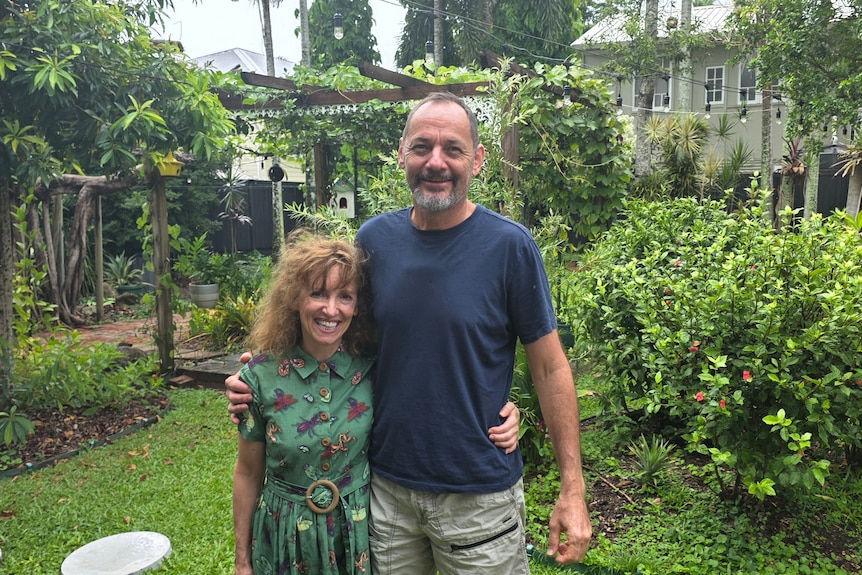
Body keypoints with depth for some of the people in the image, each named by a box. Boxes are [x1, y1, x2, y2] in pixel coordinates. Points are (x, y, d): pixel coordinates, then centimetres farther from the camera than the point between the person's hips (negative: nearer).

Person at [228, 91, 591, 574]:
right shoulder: (373, 239, -3)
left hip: (480, 497, -3)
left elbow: (550, 367, -8)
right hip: (386, 488, 3)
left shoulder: (510, 245, -12)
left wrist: (573, 488, -9)